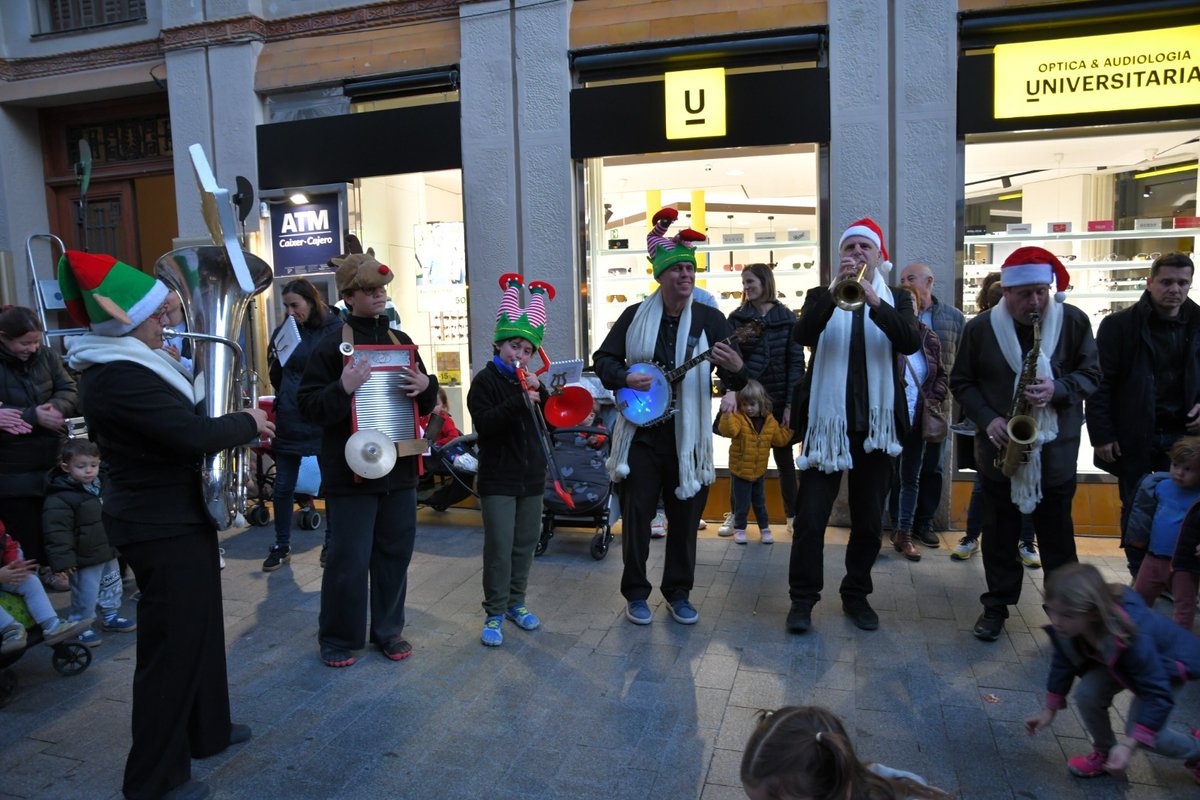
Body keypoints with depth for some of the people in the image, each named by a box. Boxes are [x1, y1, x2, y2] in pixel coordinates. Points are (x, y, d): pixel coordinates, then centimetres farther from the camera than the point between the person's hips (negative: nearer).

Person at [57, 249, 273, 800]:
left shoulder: (126, 363, 8)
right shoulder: (120, 377, -25)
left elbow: (179, 419, 13)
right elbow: (194, 435, -31)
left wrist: (236, 426, -1)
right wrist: (248, 423, -13)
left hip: (169, 517, 11)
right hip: (163, 527, -11)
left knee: (199, 625, 23)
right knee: (172, 643, 2)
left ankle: (206, 730, 41)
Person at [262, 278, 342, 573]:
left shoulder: (335, 330, -5)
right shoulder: (283, 331, 5)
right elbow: (276, 378, 10)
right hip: (290, 420, 3)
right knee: (283, 487, 8)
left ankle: (331, 543, 23)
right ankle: (281, 546, 22)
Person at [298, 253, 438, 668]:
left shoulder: (401, 340, 10)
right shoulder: (331, 345, -5)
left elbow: (425, 404, 18)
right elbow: (308, 406, -9)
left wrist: (426, 386, -4)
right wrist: (344, 388, -25)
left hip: (399, 465, 5)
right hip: (351, 467, -5)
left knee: (395, 551, 12)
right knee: (350, 556, 1)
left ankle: (388, 630, 28)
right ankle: (338, 638, 19)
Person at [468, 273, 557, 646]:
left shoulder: (530, 380, 12)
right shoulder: (485, 380, -5)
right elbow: (485, 423, -19)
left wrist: (539, 391, -10)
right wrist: (519, 402, -29)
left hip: (531, 475, 6)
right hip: (498, 478, -6)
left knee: (525, 542, 12)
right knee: (499, 546, -7)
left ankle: (515, 602, 26)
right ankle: (494, 613, 3)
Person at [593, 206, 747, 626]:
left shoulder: (709, 318, -2)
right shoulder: (635, 316, 1)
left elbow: (735, 381, -5)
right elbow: (603, 359, 8)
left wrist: (736, 368, -28)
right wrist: (625, 377, -12)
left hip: (688, 435, 0)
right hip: (640, 432, 0)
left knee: (685, 517, 8)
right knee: (636, 515, 5)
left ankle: (678, 592, 26)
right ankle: (636, 593, 21)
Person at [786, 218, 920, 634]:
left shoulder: (897, 300, 8)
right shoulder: (821, 296, 6)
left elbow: (911, 342, -12)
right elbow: (802, 334, -15)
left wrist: (874, 301, -26)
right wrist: (835, 291, -28)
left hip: (877, 422, 2)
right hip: (826, 420, -2)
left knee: (869, 520, 10)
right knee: (810, 517, -3)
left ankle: (856, 595, 26)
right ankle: (802, 598, 9)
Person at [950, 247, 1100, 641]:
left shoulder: (1074, 321, -3)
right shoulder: (980, 328, -3)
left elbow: (1091, 375, 2)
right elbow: (961, 382, 3)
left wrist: (1057, 390, -19)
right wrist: (987, 418, -12)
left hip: (1055, 447, 0)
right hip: (1000, 445, 0)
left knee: (1057, 532, 10)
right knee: (999, 531, 9)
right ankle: (996, 605, 22)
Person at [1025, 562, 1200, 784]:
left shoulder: (1132, 639, -44)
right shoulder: (1068, 625, -28)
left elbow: (1158, 696, -35)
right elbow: (1063, 662, -10)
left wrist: (1128, 745, -38)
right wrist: (1050, 710, -3)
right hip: (1118, 658, 5)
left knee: (1142, 731, -12)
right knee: (1087, 694, -15)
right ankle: (1104, 753, 12)